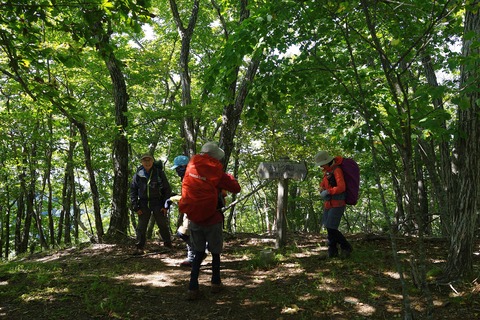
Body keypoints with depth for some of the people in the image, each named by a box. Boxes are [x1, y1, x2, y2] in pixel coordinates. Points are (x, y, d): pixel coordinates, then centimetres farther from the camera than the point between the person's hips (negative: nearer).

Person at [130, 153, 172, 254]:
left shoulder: (159, 173, -4)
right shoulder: (138, 175, 1)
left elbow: (167, 189, 0)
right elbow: (133, 191, 7)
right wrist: (135, 207, -1)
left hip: (158, 204, -1)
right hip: (143, 204, 2)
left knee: (163, 225, 5)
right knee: (141, 227, 6)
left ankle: (168, 245, 18)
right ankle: (140, 247, 16)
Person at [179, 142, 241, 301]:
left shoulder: (191, 166, -2)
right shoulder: (217, 173, -13)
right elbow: (236, 188, -7)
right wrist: (230, 177, 10)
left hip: (194, 219, 4)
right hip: (212, 219, -4)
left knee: (198, 253, 16)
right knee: (215, 252, 16)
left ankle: (193, 288, 9)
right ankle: (216, 283, 30)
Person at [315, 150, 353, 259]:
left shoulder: (337, 170, -14)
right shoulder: (327, 171, 12)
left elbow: (341, 187, -23)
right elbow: (322, 184, 21)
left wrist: (327, 192, -16)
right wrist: (322, 190, -1)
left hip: (337, 204, -9)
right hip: (328, 204, 9)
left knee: (331, 229, -10)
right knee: (329, 228, 10)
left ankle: (346, 247, 8)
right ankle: (333, 250, 21)